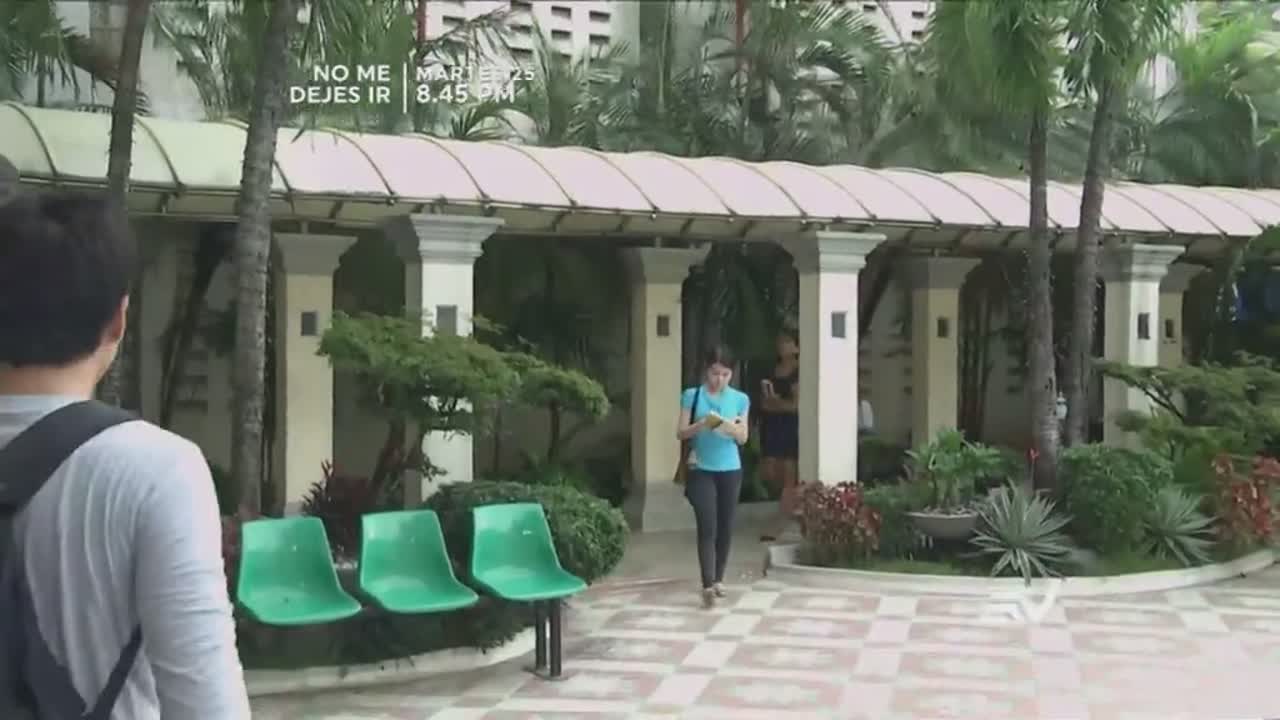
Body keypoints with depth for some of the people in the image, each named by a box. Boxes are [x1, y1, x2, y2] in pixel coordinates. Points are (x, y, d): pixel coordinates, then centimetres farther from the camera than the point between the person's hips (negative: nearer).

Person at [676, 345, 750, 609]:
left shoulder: (740, 399, 4)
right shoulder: (692, 396, -2)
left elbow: (743, 437, 4)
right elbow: (681, 433, -4)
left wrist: (729, 426, -17)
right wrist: (702, 424, -22)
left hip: (730, 471, 3)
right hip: (701, 471, -3)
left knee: (725, 527, 8)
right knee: (707, 527, -11)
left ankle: (718, 579, 22)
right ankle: (708, 585, -16)